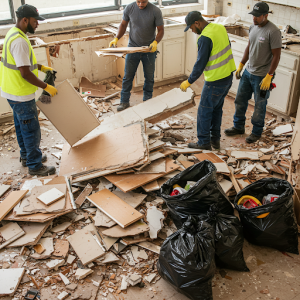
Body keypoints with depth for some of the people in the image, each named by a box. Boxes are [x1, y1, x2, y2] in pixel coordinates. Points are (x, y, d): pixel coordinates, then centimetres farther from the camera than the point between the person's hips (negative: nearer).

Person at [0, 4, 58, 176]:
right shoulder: (19, 41, -25)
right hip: (20, 94, -11)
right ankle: (35, 166, 11)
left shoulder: (14, 34, 8)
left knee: (22, 126, 22)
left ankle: (27, 156, 38)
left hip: (14, 91, 11)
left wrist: (41, 67, 13)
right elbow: (25, 73, -26)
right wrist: (46, 87, -17)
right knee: (32, 130, -1)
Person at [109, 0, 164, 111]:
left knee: (149, 77, 10)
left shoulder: (155, 11, -13)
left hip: (149, 49, -1)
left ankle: (147, 101, 28)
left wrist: (156, 42, -26)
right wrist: (116, 38, -9)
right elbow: (123, 25, 5)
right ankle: (124, 102, 18)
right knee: (128, 76, 5)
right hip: (132, 47, 1)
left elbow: (160, 30, -8)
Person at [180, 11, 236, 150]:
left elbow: (200, 63, -20)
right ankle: (215, 139, 29)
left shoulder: (205, 38, -22)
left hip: (215, 81, -9)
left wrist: (189, 82, -10)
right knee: (217, 108, 20)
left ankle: (204, 142, 15)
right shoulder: (220, 28, 5)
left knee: (204, 111, 5)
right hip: (228, 76, 9)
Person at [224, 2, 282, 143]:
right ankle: (238, 127, 33)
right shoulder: (252, 27, 3)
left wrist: (269, 76, -20)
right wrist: (241, 65, 15)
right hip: (248, 72, 8)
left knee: (259, 105, 8)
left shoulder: (273, 31, -20)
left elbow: (276, 56, -18)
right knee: (240, 100, 15)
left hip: (262, 76, -7)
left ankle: (256, 132, 25)